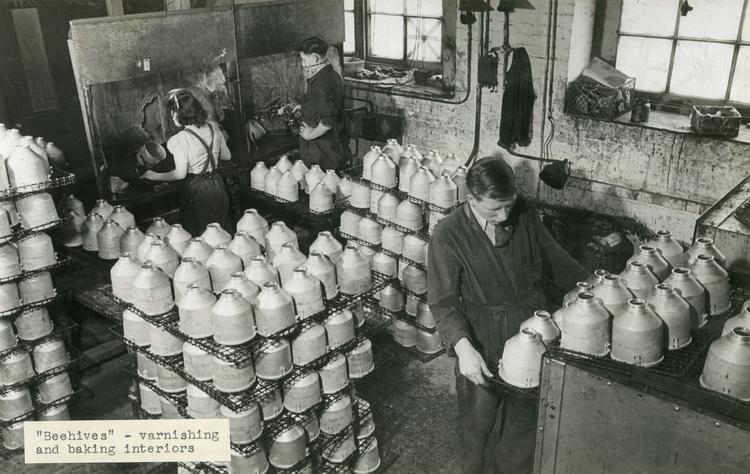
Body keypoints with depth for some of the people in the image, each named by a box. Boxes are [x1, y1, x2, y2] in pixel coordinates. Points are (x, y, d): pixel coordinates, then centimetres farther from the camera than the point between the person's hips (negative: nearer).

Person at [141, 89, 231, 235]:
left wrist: (156, 176, -5)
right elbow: (227, 156, 6)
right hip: (217, 185, 5)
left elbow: (180, 174, -18)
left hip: (196, 191, -5)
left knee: (198, 237, 12)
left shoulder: (180, 140, -21)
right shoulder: (213, 126, -4)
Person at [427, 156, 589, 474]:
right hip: (483, 343, -3)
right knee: (478, 418, 16)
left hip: (531, 331, 4)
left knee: (525, 415, 20)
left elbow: (554, 259, 6)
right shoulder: (448, 235, -20)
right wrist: (463, 347, -31)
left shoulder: (524, 213, -9)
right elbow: (443, 302, -19)